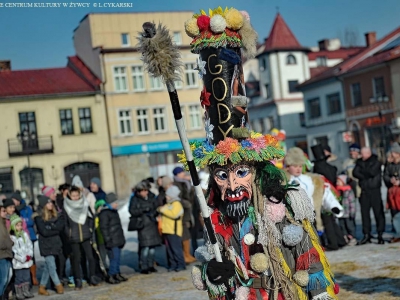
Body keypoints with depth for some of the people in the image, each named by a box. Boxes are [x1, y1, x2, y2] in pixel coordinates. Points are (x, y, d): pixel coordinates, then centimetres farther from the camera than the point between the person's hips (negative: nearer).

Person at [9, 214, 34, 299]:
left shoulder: (24, 234, 8)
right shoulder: (11, 237, -10)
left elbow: (30, 245, 11)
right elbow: (13, 251, -14)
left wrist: (29, 255, -3)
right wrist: (22, 258, -13)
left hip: (27, 261, 5)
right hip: (18, 262, -5)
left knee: (27, 277, 9)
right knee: (19, 278, -1)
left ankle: (26, 291, 19)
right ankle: (19, 293, 8)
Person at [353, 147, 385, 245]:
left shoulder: (375, 161, 0)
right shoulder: (360, 162, 13)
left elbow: (372, 172, -14)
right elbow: (355, 173, 0)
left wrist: (362, 171, -1)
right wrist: (366, 176, -11)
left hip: (374, 190, -4)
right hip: (364, 191, 4)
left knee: (378, 212, -3)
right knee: (364, 212, 1)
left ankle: (380, 235, 2)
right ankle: (366, 235, 6)